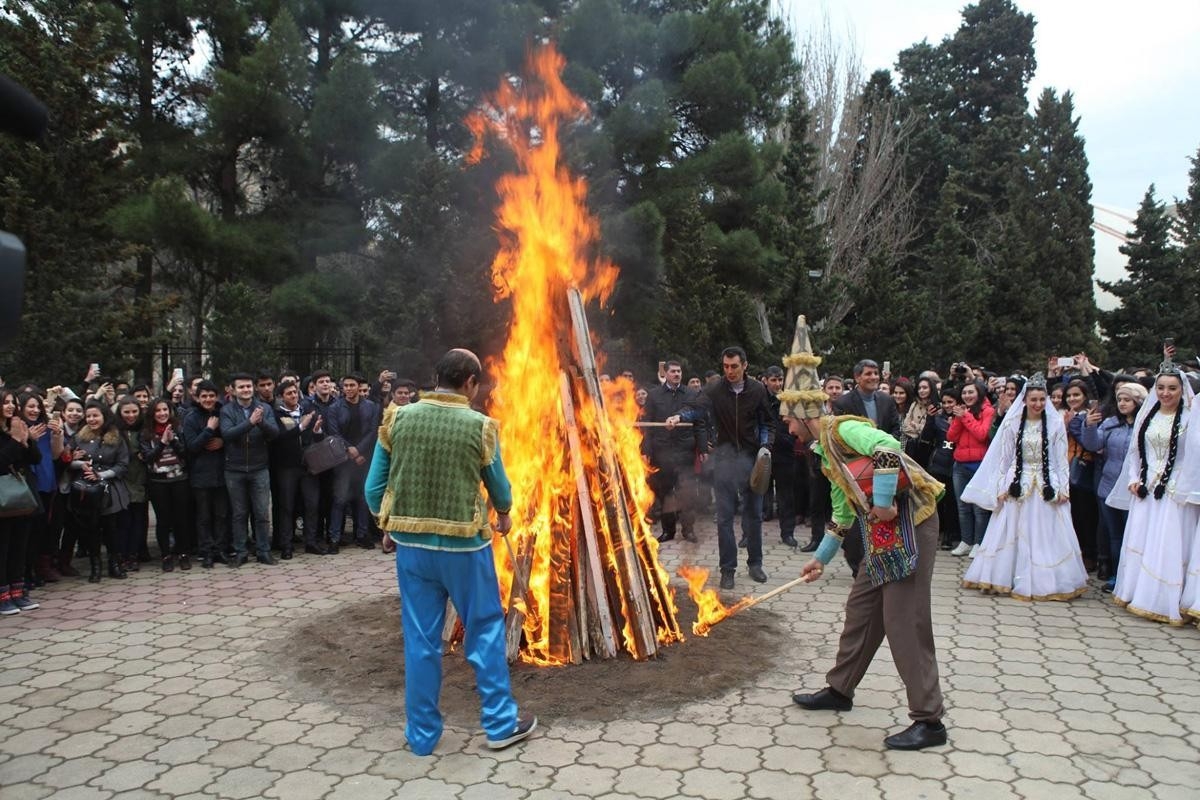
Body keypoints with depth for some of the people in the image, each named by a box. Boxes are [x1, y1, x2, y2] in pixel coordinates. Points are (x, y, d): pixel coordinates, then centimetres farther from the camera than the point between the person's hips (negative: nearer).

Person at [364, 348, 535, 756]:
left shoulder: (398, 419, -2)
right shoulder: (479, 425, -9)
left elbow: (374, 486, 1)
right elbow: (499, 485, 4)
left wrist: (388, 527, 17)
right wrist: (504, 514, 25)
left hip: (410, 544, 3)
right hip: (463, 545, -3)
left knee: (420, 638, 12)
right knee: (485, 630, 12)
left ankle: (422, 734, 23)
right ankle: (501, 723, 22)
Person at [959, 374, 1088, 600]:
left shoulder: (1056, 423, -1)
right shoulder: (1012, 423, 0)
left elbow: (1062, 459, 2)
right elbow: (1004, 457, 3)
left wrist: (1063, 488, -2)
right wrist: (1001, 488, 0)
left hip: (1047, 487, 0)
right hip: (1018, 485, 0)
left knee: (1048, 536, 2)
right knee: (1012, 535, 5)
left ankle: (1047, 582, 12)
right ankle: (1004, 579, 14)